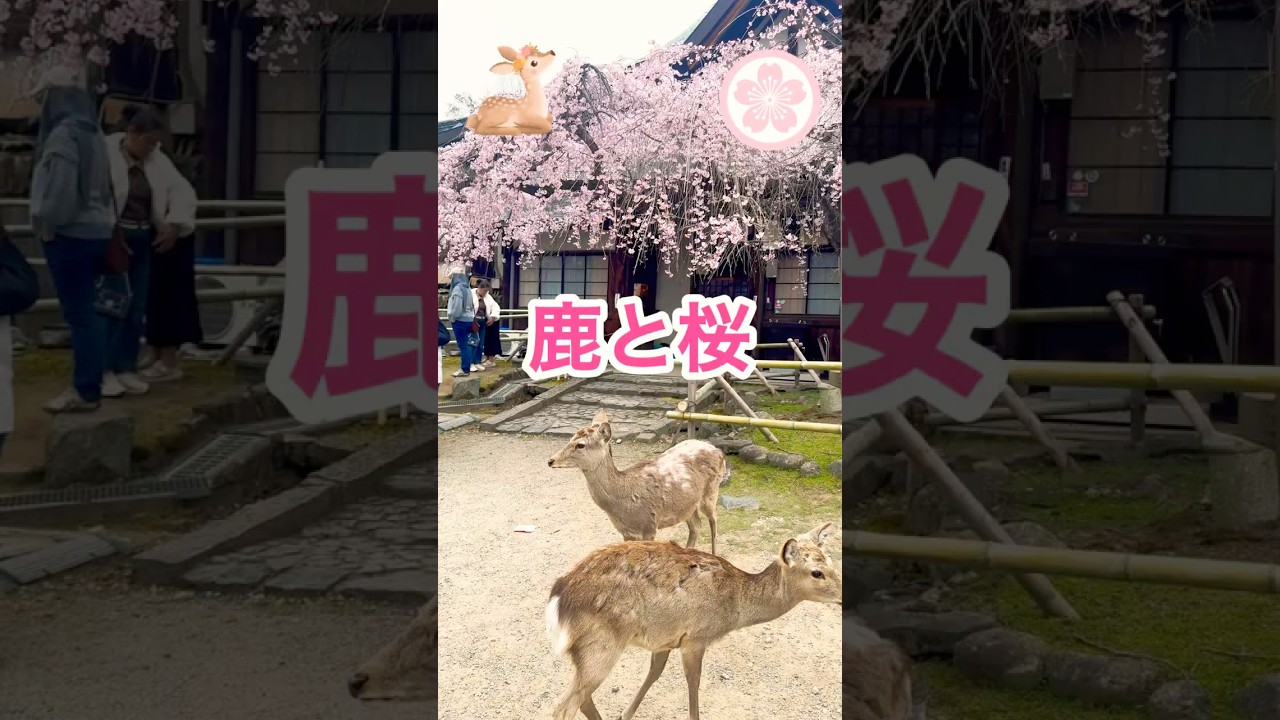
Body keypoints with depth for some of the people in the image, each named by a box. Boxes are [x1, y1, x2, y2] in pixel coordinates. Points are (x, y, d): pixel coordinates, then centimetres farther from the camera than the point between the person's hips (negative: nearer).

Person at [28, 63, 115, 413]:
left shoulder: (63, 133, -16)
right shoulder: (91, 131, 13)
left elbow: (61, 188, -22)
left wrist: (47, 224, -9)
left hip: (72, 234, -9)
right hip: (93, 230, 9)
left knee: (78, 313, -5)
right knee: (84, 312, 13)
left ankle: (86, 392, -2)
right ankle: (86, 384, 18)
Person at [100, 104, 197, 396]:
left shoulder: (157, 161, 6)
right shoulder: (105, 154, -12)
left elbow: (183, 192, 9)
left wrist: (174, 225, -5)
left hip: (143, 242, 6)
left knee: (136, 307, 6)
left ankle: (126, 369, 13)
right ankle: (106, 371, -2)